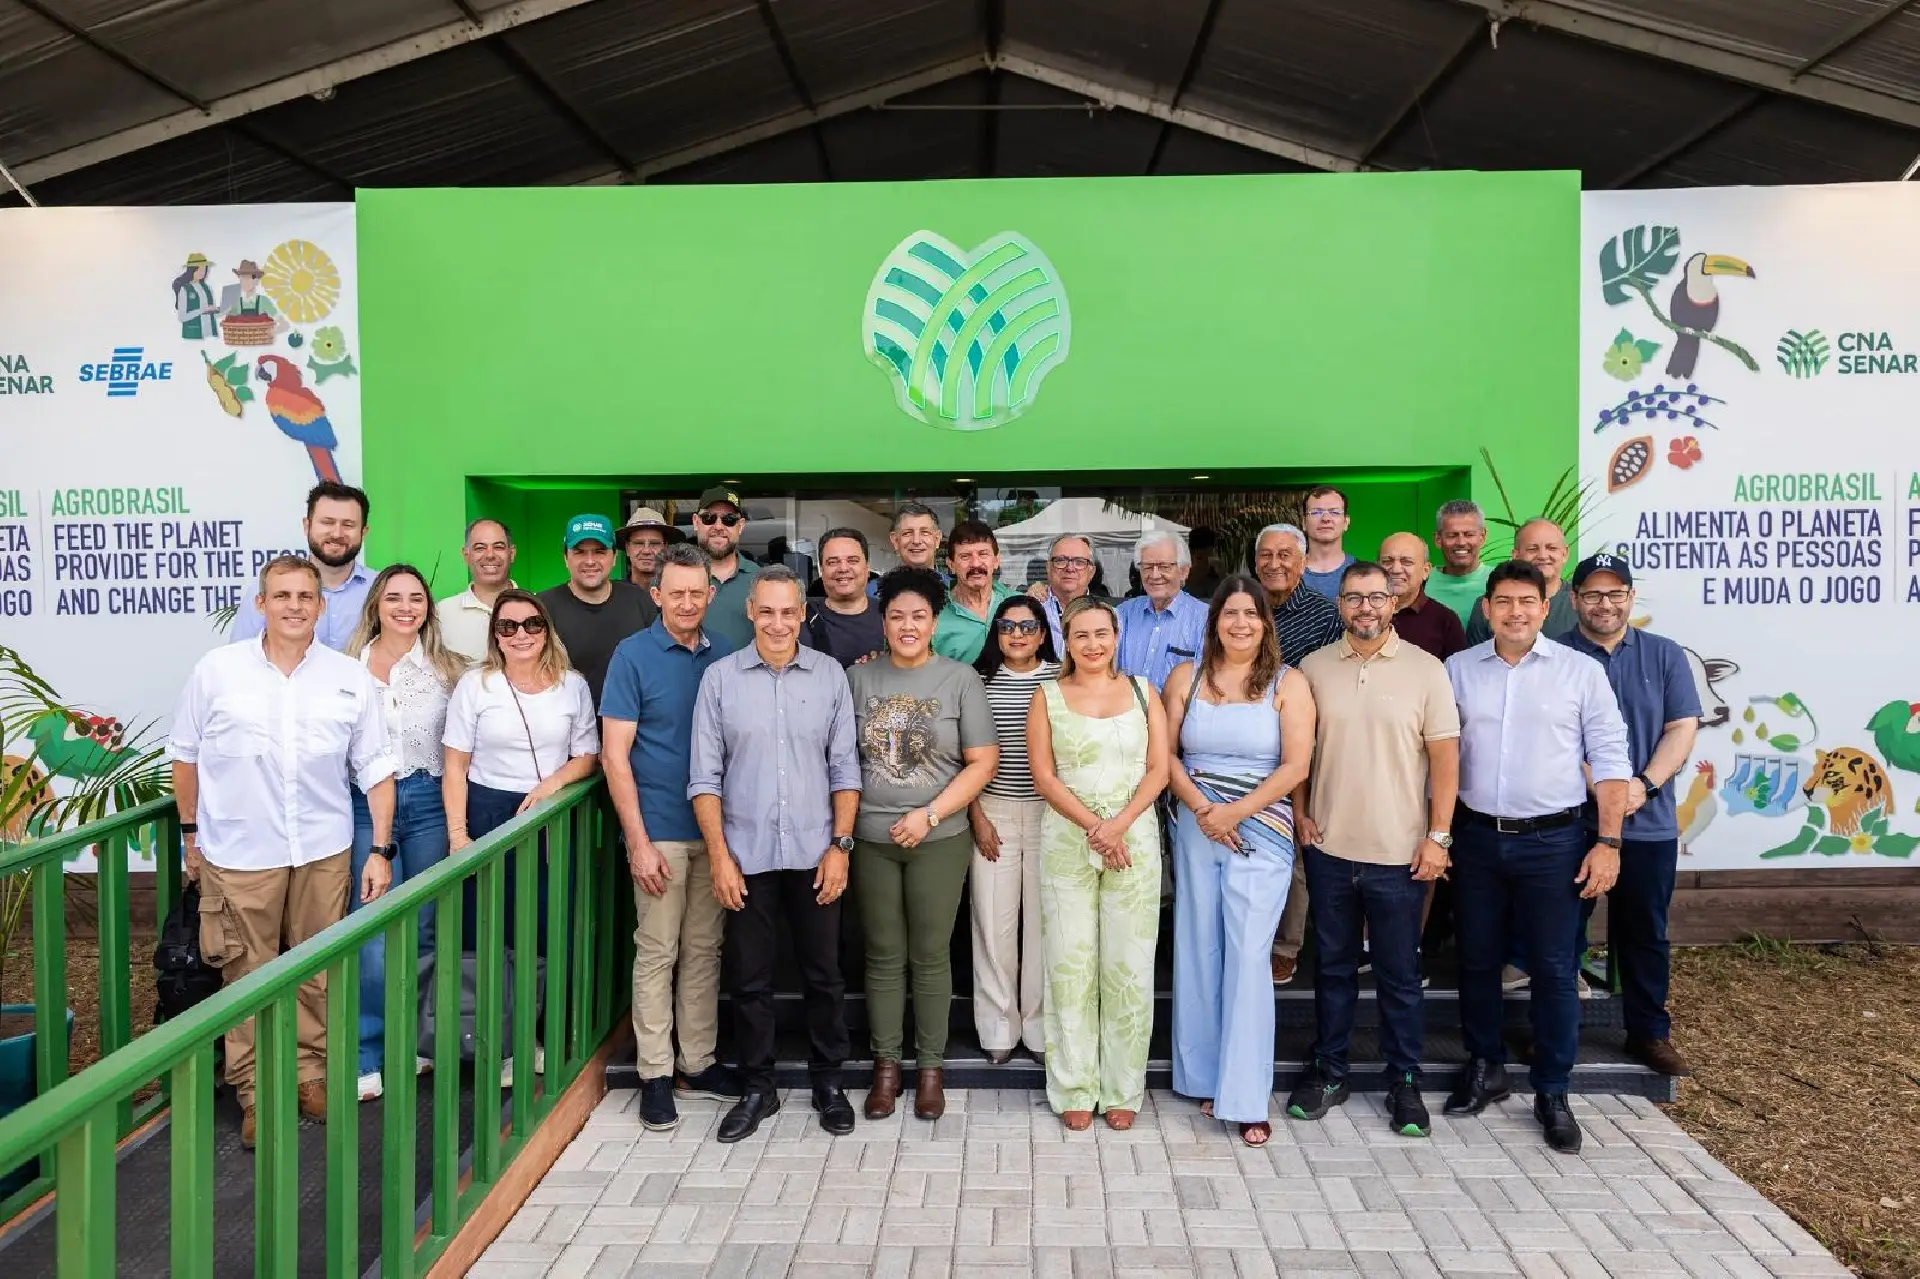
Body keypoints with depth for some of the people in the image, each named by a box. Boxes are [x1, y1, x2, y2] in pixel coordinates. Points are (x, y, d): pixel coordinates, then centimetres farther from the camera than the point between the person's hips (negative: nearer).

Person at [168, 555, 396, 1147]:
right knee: (247, 976, 7)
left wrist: (381, 849, -1)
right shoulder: (216, 670, -3)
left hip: (325, 853, 1)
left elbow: (375, 769, 3)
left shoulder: (352, 678, -1)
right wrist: (191, 835, 10)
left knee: (318, 973, 11)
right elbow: (185, 754, 8)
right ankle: (254, 1091, 22)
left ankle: (310, 1072, 29)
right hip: (239, 854, -1)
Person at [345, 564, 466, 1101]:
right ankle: (369, 1055, 8)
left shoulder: (449, 668, 5)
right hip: (366, 803, -1)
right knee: (374, 934, -5)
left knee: (423, 931, 9)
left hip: (428, 802, 1)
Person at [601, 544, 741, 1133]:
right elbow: (614, 755, -8)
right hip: (659, 830, -4)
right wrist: (639, 842, -13)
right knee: (657, 953, 3)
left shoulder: (724, 656, 5)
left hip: (715, 826, 4)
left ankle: (697, 1063, 24)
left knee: (705, 950, 12)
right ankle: (655, 1074, 15)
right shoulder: (633, 655, -6)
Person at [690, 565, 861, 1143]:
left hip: (815, 854, 0)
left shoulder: (830, 675, 0)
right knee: (749, 979, 10)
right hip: (746, 855, 0)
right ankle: (756, 1088, 27)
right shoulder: (720, 677, -1)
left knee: (823, 974, 11)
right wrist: (719, 854, -5)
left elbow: (844, 768, 3)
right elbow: (705, 775, -1)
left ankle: (828, 1082, 28)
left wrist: (840, 845, -4)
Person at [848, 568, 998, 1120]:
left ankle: (931, 1067, 20)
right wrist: (842, 823, -2)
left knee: (930, 956, 6)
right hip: (871, 839, 2)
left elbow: (983, 761, -4)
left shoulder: (960, 679, -2)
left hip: (938, 840, -2)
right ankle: (885, 1064, 22)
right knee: (883, 955, 9)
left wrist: (929, 815, -12)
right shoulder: (859, 677, 4)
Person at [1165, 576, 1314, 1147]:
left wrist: (1236, 812, -14)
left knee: (1248, 957, -4)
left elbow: (1295, 765, -7)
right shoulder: (1186, 676, 5)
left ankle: (1245, 1096, 5)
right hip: (1195, 829, 3)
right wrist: (1202, 809, -11)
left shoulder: (1287, 683, 0)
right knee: (1199, 951, 8)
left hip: (1260, 833, -2)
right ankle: (1205, 1076, 23)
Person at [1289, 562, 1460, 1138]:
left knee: (1399, 974, 9)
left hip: (1399, 853, -2)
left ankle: (1404, 1082, 24)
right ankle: (1327, 1070, 28)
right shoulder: (1314, 668, 3)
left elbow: (1445, 758, -3)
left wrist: (1438, 835, -6)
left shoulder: (1426, 670, -3)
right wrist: (1302, 815, 4)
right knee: (1333, 966, 14)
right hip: (1329, 848, 2)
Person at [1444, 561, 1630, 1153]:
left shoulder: (1581, 671, -1)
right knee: (1477, 961, 12)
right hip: (1476, 838, 2)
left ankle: (1552, 1091, 19)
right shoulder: (1458, 669, 4)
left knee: (1554, 970, 4)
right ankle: (1484, 1068, 30)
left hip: (1553, 841, -2)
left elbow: (1609, 759, -1)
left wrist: (1608, 842, -7)